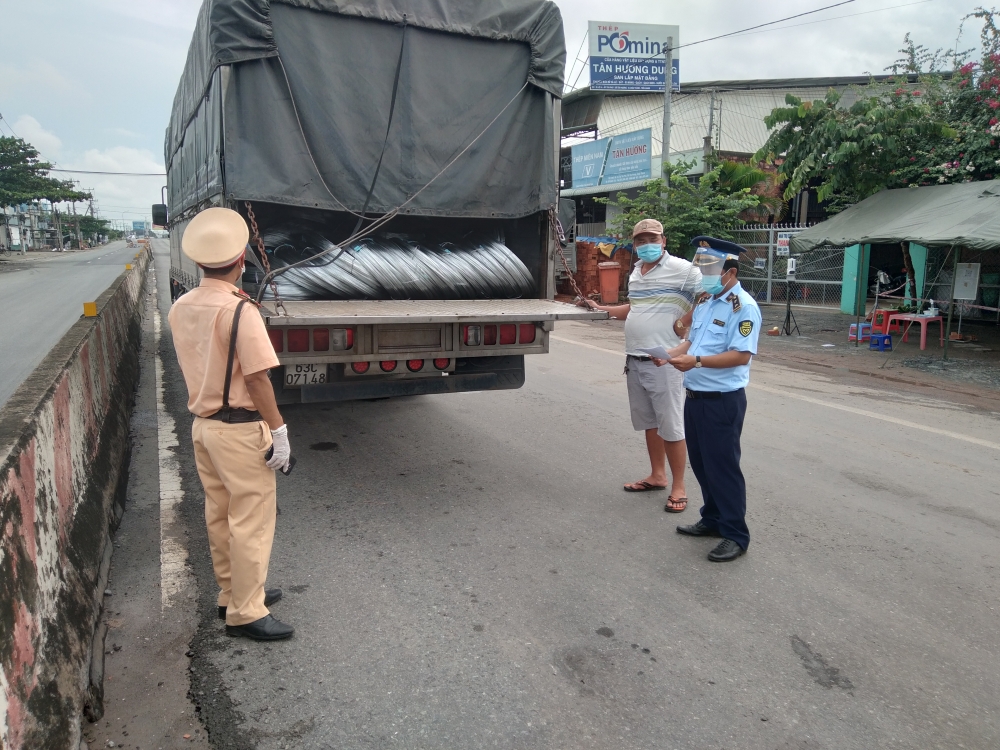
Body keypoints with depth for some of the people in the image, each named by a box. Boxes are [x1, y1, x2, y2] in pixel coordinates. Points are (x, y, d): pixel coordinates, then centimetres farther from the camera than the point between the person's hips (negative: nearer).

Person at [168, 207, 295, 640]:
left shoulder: (181, 308, 4)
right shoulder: (239, 310, -19)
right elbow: (257, 378, -20)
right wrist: (279, 430, -14)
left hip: (202, 424, 8)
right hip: (240, 430, -8)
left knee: (219, 516, 17)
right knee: (251, 521, 2)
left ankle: (232, 593, 32)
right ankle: (246, 612, 10)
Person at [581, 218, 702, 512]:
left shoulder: (683, 269, -10)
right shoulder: (635, 272, 15)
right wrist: (600, 308, 22)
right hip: (635, 360, 8)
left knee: (670, 426, -2)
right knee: (649, 422, 16)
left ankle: (678, 487, 9)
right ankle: (657, 476, 30)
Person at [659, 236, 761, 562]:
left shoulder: (743, 307, -15)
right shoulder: (705, 302, 12)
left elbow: (741, 355, -23)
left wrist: (697, 361, -29)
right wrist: (673, 354, 0)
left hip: (723, 400, -8)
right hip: (695, 396, 9)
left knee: (723, 466, 0)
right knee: (701, 463, 17)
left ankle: (735, 535, 12)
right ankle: (712, 519, 33)